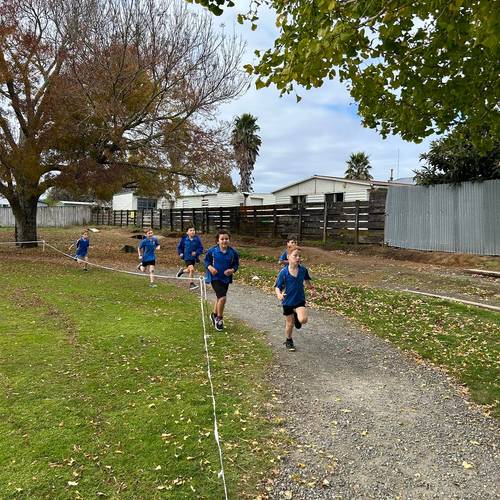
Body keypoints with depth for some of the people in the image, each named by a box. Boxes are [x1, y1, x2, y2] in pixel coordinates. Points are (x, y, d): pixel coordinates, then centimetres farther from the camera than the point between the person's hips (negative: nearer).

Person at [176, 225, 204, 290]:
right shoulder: (184, 239, -8)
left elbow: (201, 248, -3)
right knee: (191, 269, -19)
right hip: (187, 257, -3)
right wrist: (180, 253, -7)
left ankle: (182, 270, 51)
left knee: (189, 270, 17)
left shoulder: (197, 239, -9)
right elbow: (179, 247, 6)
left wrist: (196, 253, -19)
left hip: (194, 257, 3)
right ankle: (191, 284, -5)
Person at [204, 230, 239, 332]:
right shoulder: (212, 250, -12)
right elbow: (206, 260, 1)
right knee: (222, 297, -18)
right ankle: (219, 319, 3)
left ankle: (214, 315, 47)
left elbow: (236, 264, 3)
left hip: (226, 278, 4)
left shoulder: (233, 252, -8)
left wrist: (232, 270, -16)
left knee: (219, 297, 21)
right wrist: (210, 267, -17)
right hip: (215, 277, -4)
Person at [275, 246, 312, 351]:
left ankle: (296, 316, 16)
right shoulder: (283, 272, -17)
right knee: (289, 324, 11)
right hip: (287, 301, -1)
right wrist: (279, 294, -32)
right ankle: (288, 341, 38)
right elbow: (277, 287, -12)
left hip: (300, 300, 1)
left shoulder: (303, 270, -8)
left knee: (303, 320, -21)